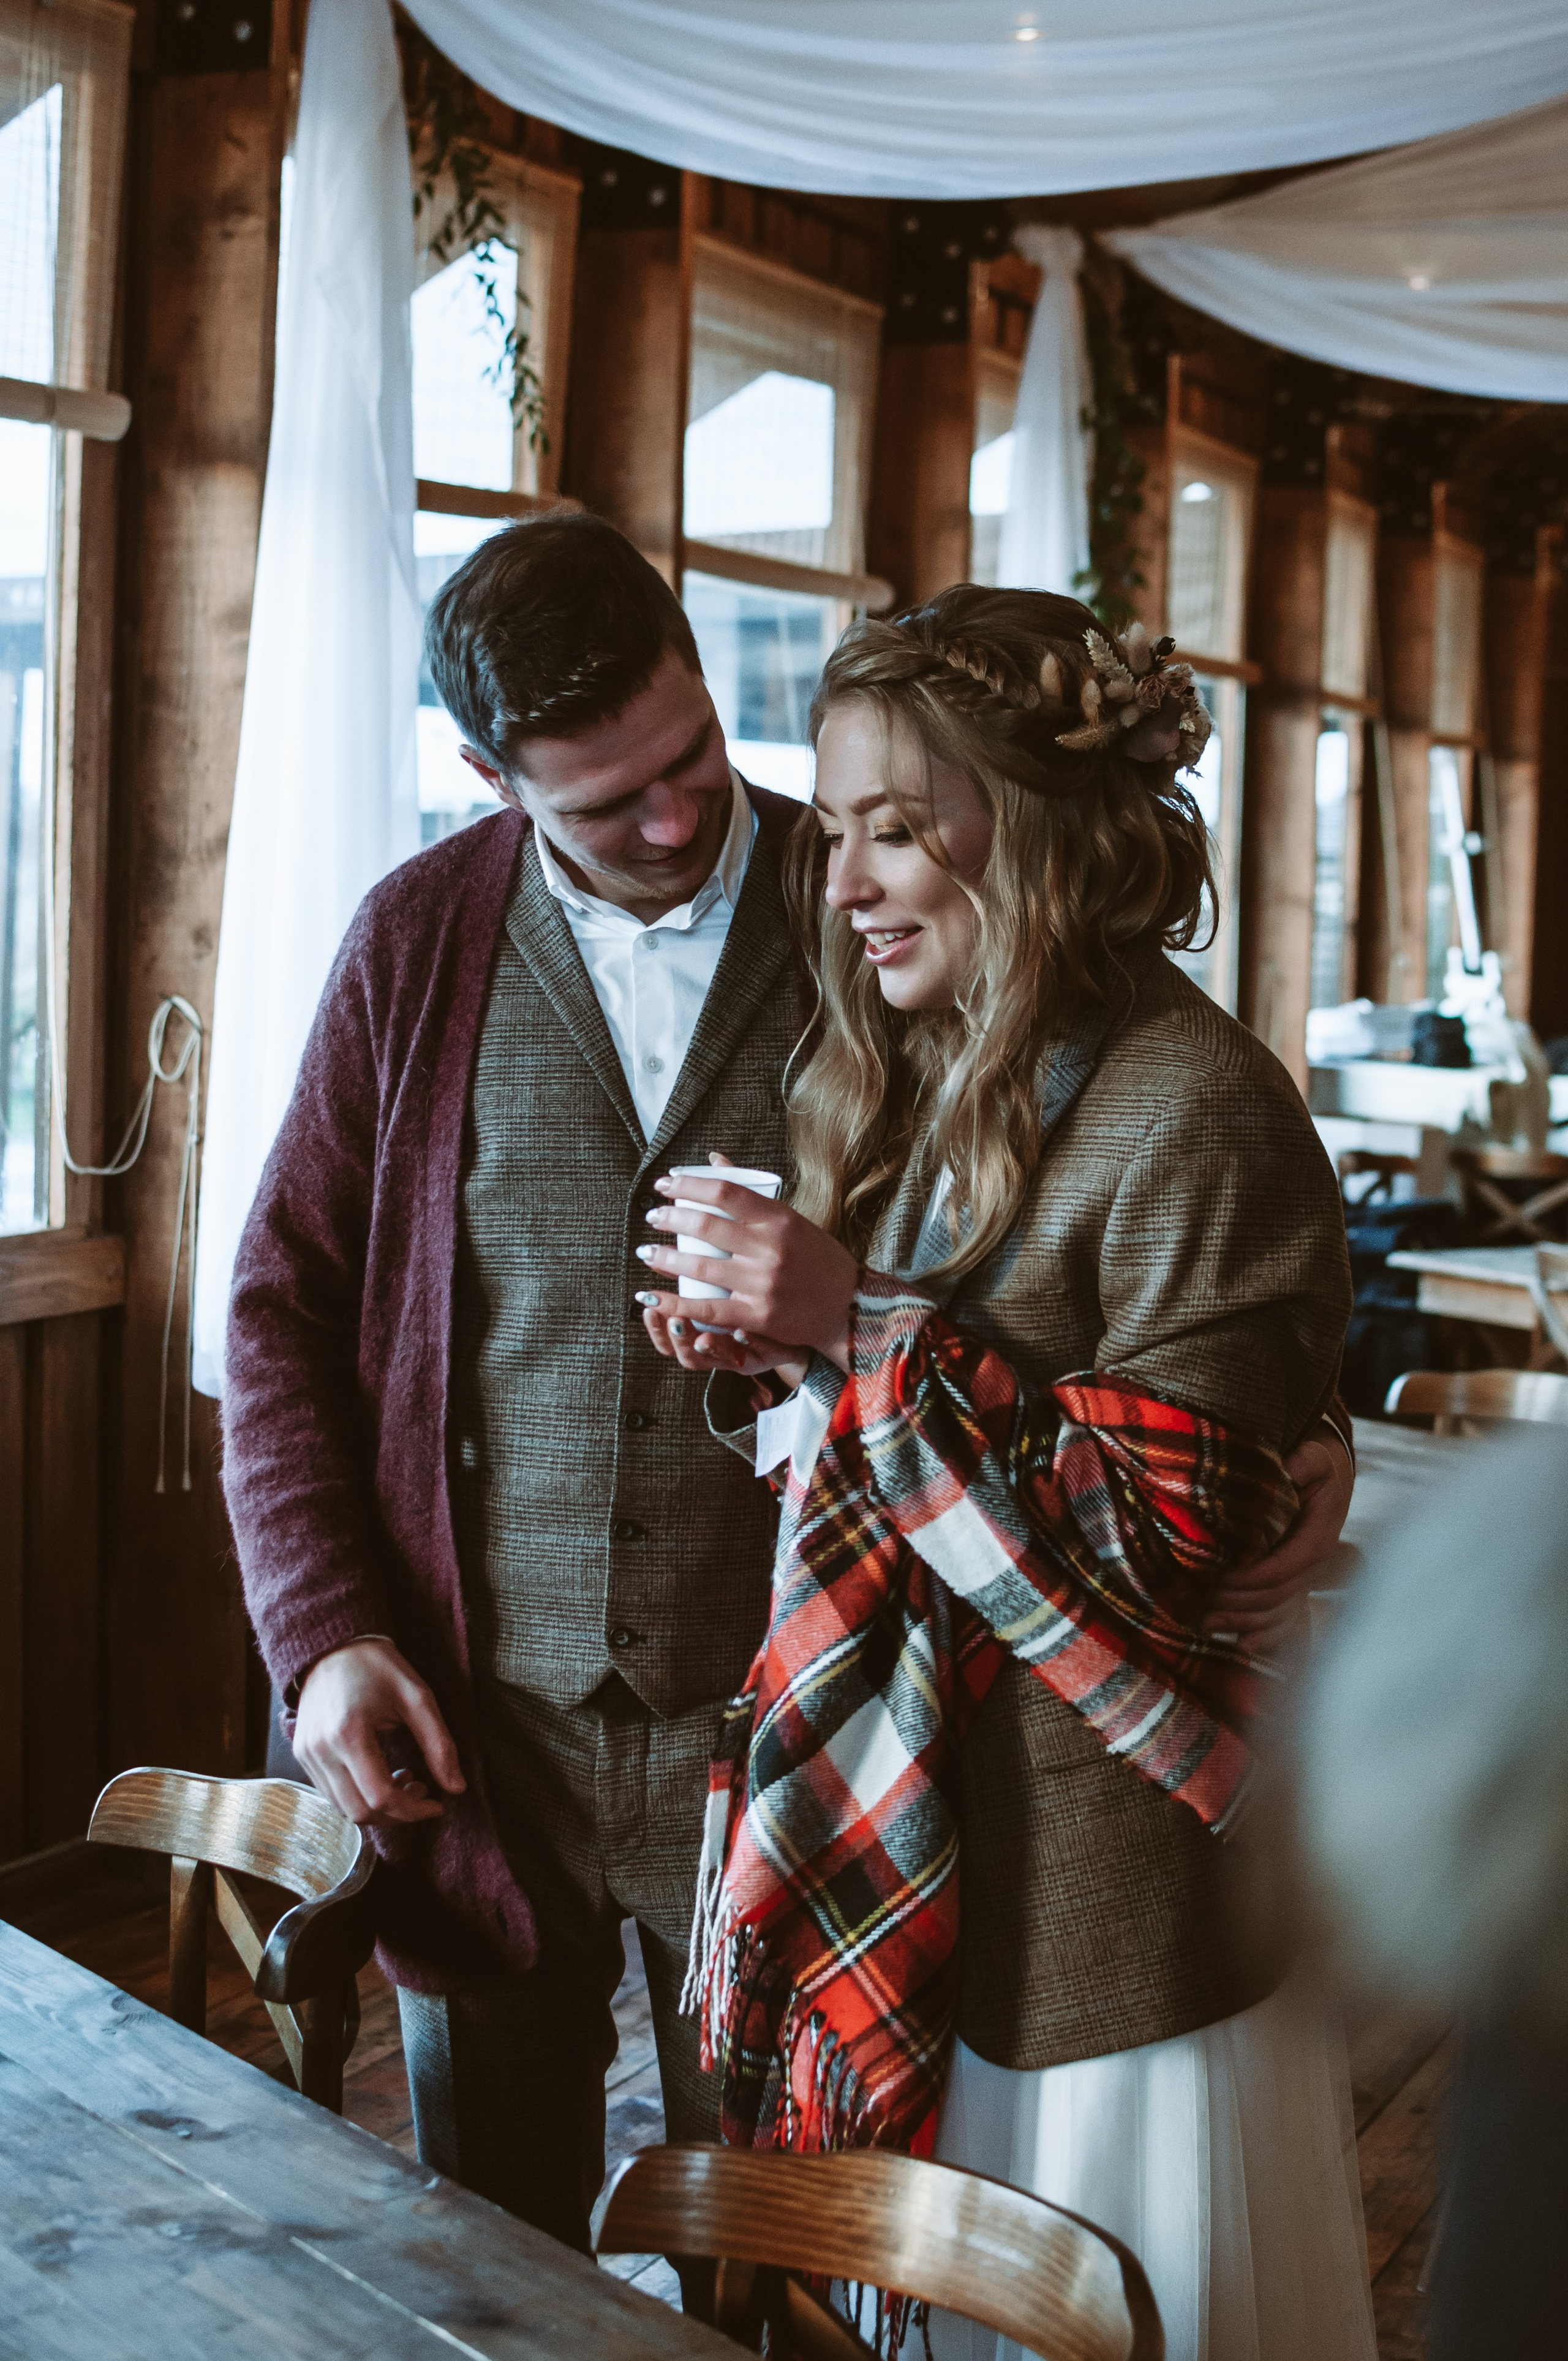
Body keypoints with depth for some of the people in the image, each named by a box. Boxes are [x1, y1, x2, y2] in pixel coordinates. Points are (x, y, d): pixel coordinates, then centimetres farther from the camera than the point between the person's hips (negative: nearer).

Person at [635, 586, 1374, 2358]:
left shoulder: (1197, 1116, -19)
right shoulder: (922, 1087, 7)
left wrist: (860, 1330, -24)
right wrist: (758, 1362, -5)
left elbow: (1167, 1547, -22)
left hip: (1116, 1929, -7)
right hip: (903, 1869, 8)